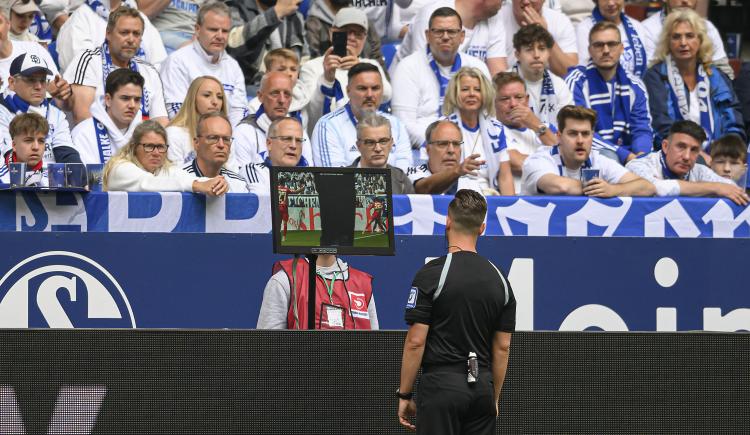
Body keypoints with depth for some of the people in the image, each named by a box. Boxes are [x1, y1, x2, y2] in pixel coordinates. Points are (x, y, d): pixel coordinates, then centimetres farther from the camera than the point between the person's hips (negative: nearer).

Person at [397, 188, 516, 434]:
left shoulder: (432, 274, -8)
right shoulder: (499, 279, 7)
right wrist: (494, 399, 17)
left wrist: (404, 395, -2)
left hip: (441, 385, -5)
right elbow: (503, 347, 10)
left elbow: (416, 342, -10)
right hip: (481, 387, 5)